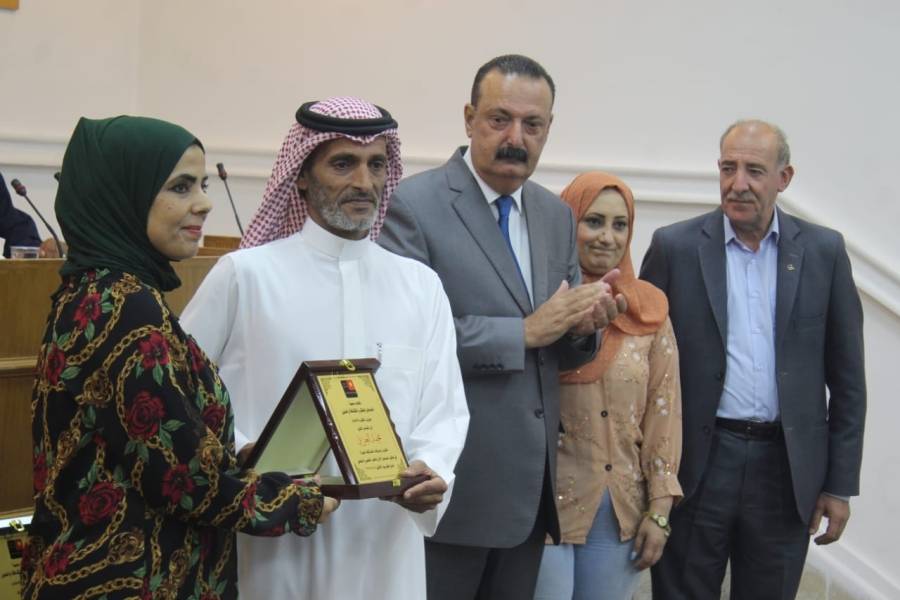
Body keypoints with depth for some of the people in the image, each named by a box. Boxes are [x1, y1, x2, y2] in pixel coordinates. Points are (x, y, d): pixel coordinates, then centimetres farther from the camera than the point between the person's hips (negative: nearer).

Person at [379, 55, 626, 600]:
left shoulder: (556, 214, 10)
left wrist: (583, 325, -9)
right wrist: (525, 331, -20)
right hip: (454, 478, -6)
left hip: (532, 479, 6)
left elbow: (563, 350, 14)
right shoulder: (414, 205, -11)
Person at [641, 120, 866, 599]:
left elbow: (847, 377, 5)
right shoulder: (675, 246, -1)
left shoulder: (824, 251, 3)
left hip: (788, 469, 1)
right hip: (696, 465, -1)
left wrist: (840, 484, 3)